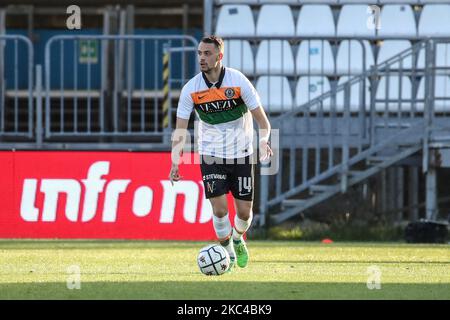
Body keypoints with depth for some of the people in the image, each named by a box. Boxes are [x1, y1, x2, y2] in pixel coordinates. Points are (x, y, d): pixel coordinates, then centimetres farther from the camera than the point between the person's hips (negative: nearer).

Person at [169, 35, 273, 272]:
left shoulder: (238, 81, -13)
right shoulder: (191, 89, -9)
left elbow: (261, 119, -8)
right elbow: (180, 129, -6)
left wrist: (263, 141, -28)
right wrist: (175, 161, -18)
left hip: (241, 155, 0)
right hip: (211, 155, 0)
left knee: (244, 211, 1)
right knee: (219, 208, -13)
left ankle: (238, 239, 36)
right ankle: (228, 252, 12)